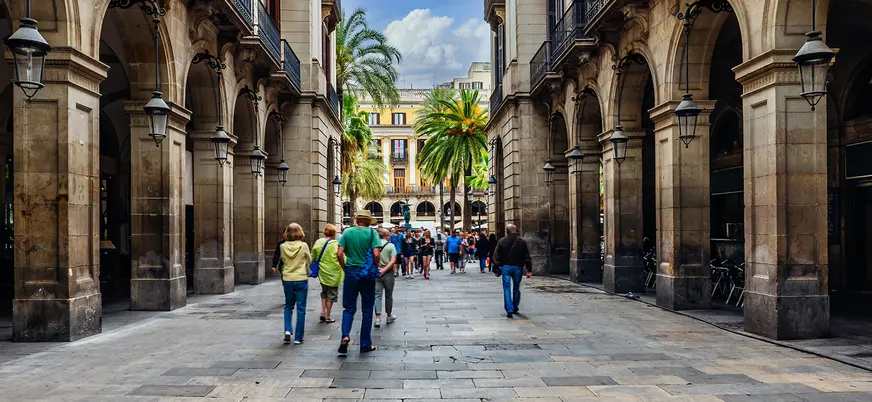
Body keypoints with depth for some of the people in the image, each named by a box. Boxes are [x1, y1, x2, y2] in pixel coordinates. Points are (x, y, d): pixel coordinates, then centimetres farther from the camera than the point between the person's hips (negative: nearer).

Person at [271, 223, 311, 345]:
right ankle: (298, 338, 7)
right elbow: (309, 261, 4)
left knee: (288, 306, 20)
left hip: (287, 279, 2)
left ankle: (288, 330, 2)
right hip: (301, 279, -2)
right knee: (301, 308, 6)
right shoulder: (303, 246, -9)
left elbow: (282, 261, 8)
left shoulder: (283, 246, -4)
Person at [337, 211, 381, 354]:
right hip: (367, 275, -1)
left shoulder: (347, 232, 0)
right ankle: (365, 345, 15)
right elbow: (376, 255, -16)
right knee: (367, 311, 9)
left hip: (351, 273, 2)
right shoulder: (372, 233, -7)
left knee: (349, 308, 11)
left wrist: (345, 267, 7)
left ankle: (345, 336, -12)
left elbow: (339, 253, -6)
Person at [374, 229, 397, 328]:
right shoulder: (391, 246, -4)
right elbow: (393, 261, -14)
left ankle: (378, 318, -13)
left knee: (377, 295, 0)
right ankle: (389, 316, 28)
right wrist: (384, 269, -14)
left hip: (376, 272, 1)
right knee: (388, 295, 13)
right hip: (388, 273, -1)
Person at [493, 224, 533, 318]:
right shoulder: (522, 242, 0)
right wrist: (529, 270, 4)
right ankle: (515, 308, 27)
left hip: (506, 267, -1)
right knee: (516, 288, 16)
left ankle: (509, 310, -8)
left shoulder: (501, 241, 0)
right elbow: (527, 257, 1)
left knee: (507, 288, 1)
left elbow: (496, 256, 0)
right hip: (518, 267, 1)